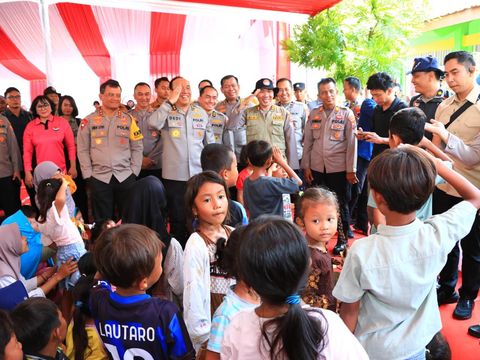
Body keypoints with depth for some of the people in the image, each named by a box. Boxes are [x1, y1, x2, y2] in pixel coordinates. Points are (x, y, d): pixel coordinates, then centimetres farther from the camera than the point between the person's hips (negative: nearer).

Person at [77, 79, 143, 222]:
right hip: (99, 178, -1)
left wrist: (134, 171, 1)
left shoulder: (128, 119, 8)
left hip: (125, 177, 1)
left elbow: (137, 147, 8)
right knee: (103, 222, 6)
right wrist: (88, 174, -1)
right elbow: (83, 150, 5)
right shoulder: (88, 121, 4)